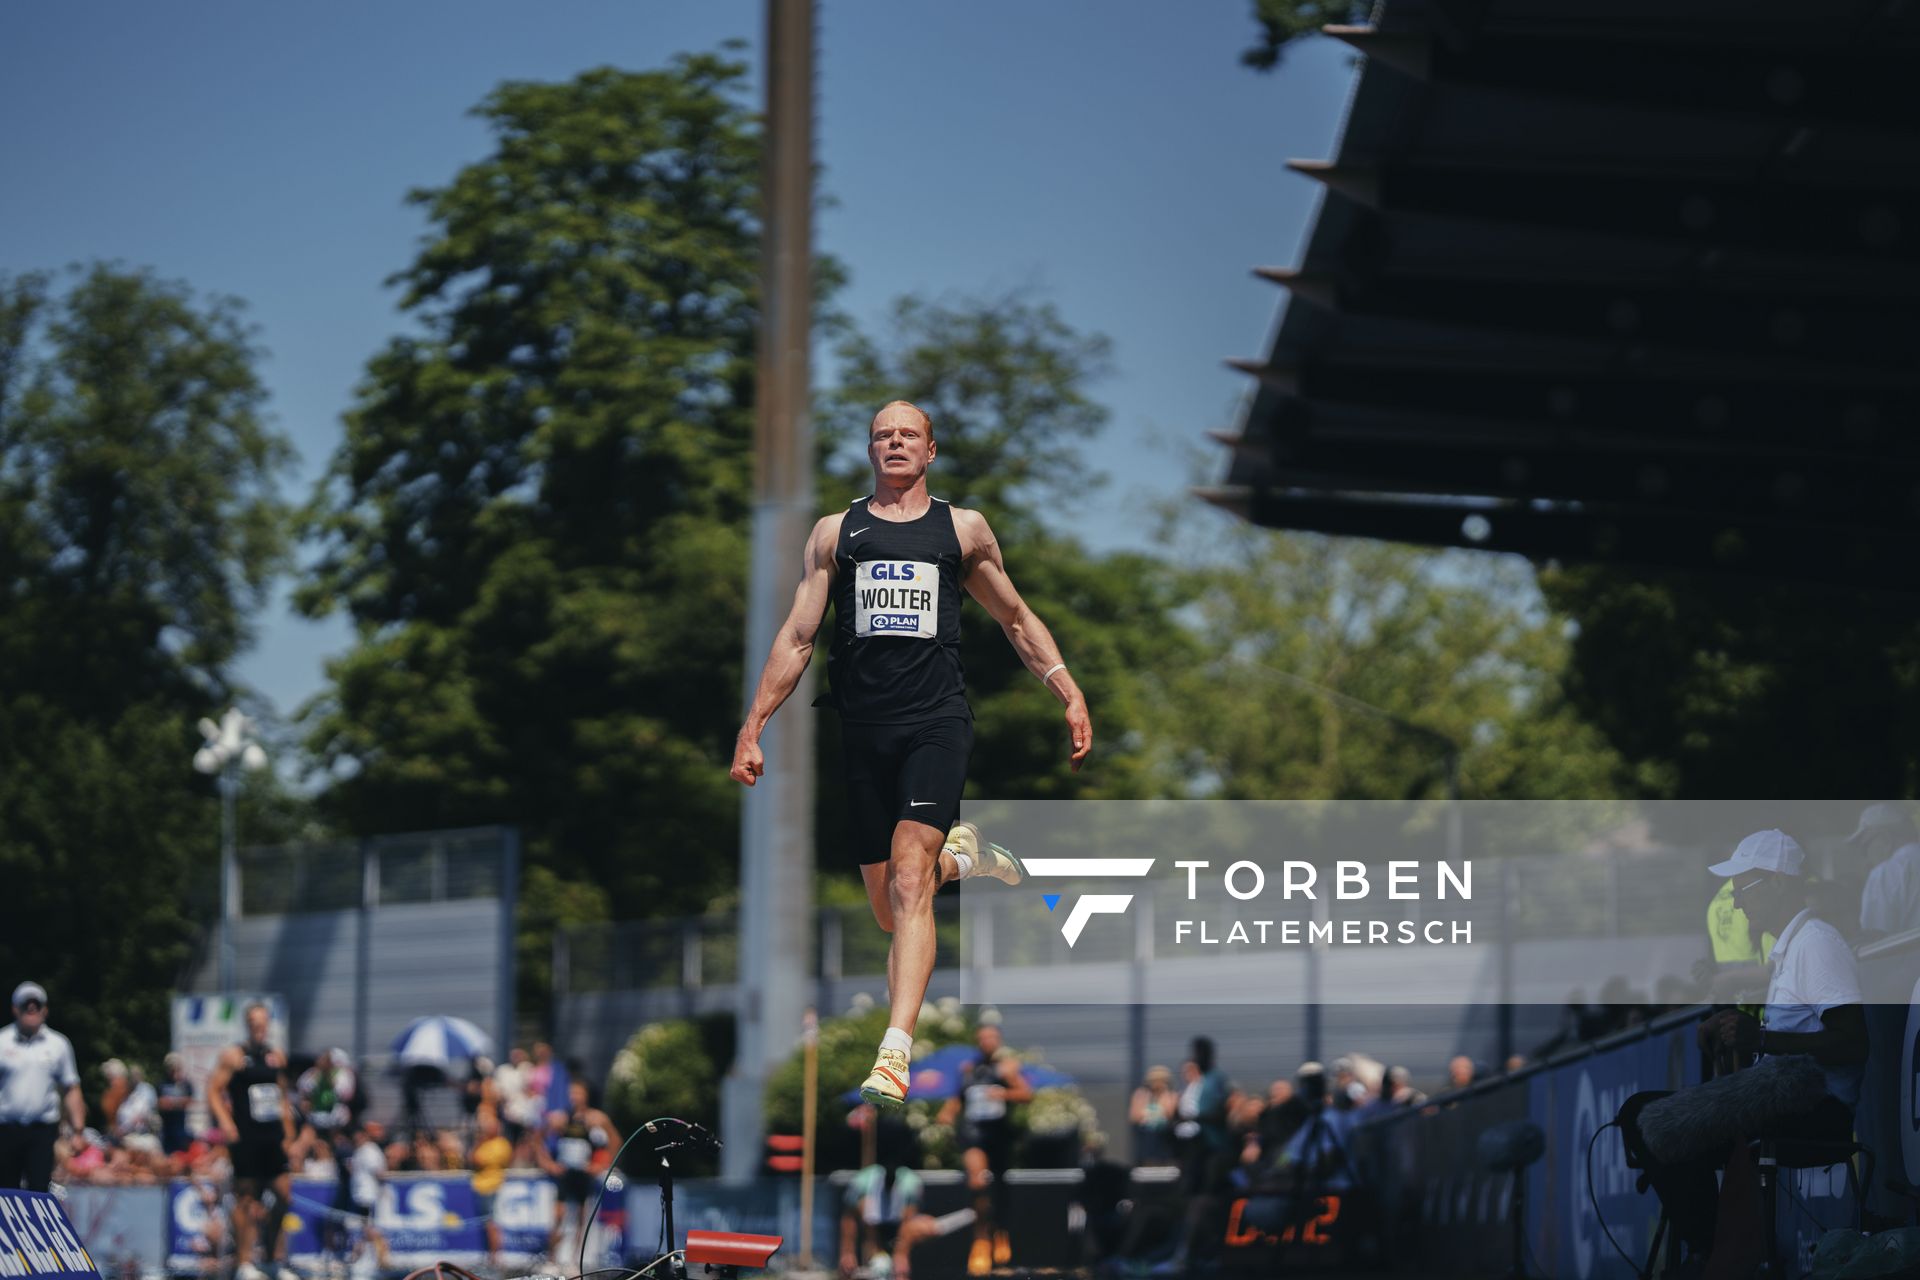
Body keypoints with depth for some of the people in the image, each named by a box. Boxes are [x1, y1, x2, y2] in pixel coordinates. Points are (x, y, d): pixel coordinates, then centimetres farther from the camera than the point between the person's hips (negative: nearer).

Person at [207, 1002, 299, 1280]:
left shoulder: (276, 1057, 12)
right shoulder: (233, 1056, -4)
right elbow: (213, 1090, -7)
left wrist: (288, 1136, 16)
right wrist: (225, 1121, -21)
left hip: (273, 1137, 5)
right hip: (246, 1139, -5)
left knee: (283, 1194, 1)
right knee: (246, 1199, -2)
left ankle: (276, 1257, 10)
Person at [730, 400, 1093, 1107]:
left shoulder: (963, 529, 13)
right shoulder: (835, 532, 15)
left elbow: (1016, 619, 22)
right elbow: (796, 637, 14)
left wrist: (1069, 692, 11)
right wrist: (753, 727, 7)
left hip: (937, 722, -3)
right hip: (862, 726, 3)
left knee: (909, 879, -21)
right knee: (888, 908, 6)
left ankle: (894, 1055, -27)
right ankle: (958, 855, 41)